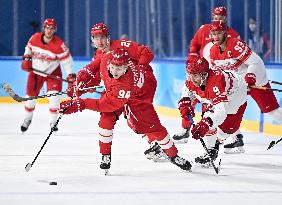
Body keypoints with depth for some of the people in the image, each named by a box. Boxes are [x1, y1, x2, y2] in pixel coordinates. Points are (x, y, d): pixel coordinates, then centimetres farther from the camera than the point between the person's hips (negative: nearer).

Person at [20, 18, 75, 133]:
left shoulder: (59, 44, -23)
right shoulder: (35, 38, -13)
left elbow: (66, 59, -16)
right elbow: (29, 48, 8)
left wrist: (70, 75, -21)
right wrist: (26, 59, -5)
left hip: (53, 73, -3)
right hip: (36, 71, 3)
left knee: (54, 96, -17)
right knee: (31, 96, 8)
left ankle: (53, 122, -2)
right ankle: (27, 119, 32)